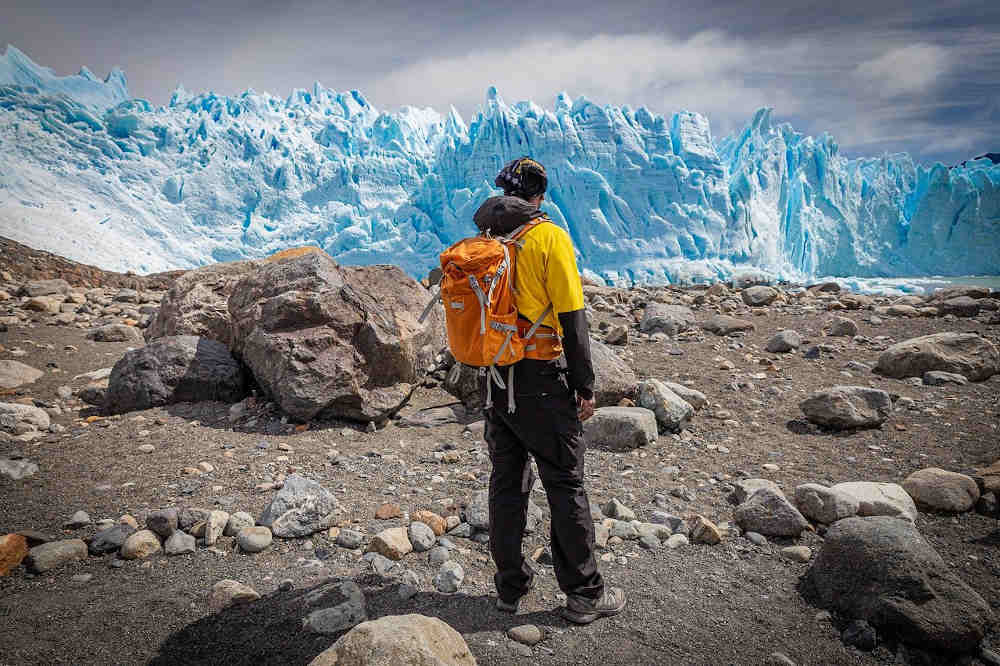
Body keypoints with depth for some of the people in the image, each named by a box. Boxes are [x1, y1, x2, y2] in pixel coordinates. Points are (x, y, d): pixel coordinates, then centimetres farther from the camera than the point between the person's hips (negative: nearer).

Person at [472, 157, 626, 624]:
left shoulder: (484, 238, 8)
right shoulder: (549, 237, -10)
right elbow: (572, 318, -13)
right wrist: (584, 387, -7)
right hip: (541, 379, -6)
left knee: (506, 482, 15)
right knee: (565, 486, 5)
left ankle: (510, 586, 27)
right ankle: (585, 595, 17)